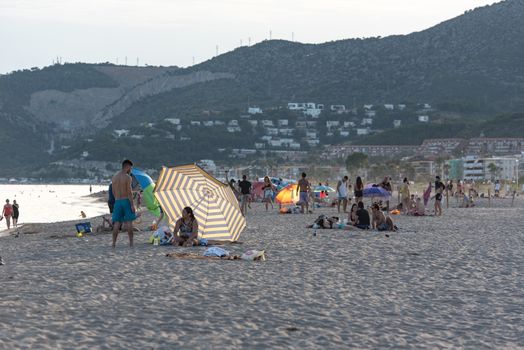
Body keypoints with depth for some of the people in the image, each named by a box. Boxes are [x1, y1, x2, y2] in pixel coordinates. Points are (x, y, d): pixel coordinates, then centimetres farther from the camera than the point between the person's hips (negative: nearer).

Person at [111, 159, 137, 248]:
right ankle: (131, 243, 1)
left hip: (117, 201, 5)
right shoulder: (127, 177, -10)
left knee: (116, 223, 5)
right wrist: (132, 204, -13)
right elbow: (129, 192, -14)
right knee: (129, 222, 1)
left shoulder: (114, 177, 9)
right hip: (126, 201, -5)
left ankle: (114, 243, 1)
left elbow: (113, 192, 12)